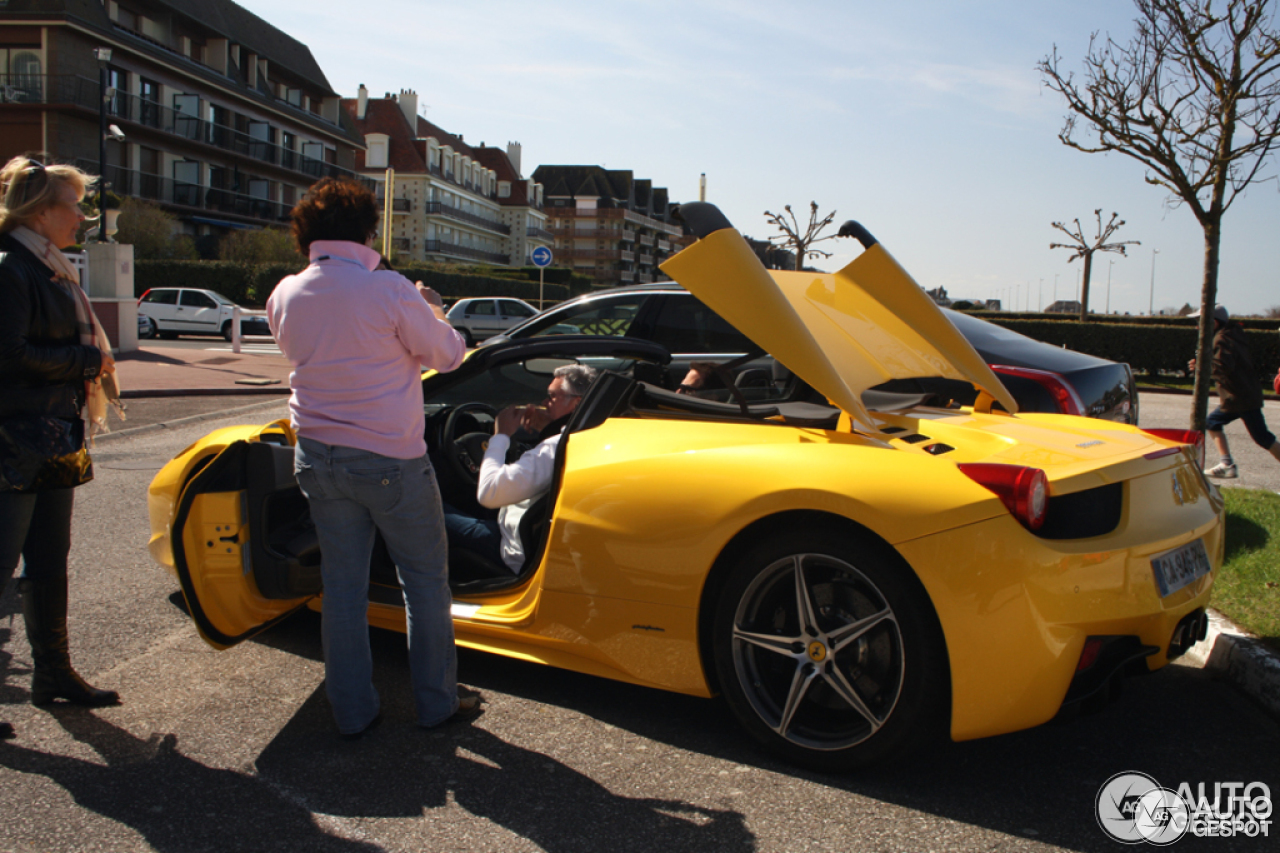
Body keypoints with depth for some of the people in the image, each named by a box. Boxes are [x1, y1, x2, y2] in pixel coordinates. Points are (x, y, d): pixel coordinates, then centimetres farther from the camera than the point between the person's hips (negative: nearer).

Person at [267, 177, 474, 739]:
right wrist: (430, 312, 15)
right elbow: (447, 355, -5)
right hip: (389, 460, -5)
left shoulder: (285, 296, 1)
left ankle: (353, 711, 22)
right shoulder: (390, 291, -16)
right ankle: (437, 703, 20)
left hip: (319, 458, 5)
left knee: (342, 584, 14)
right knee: (425, 580, 11)